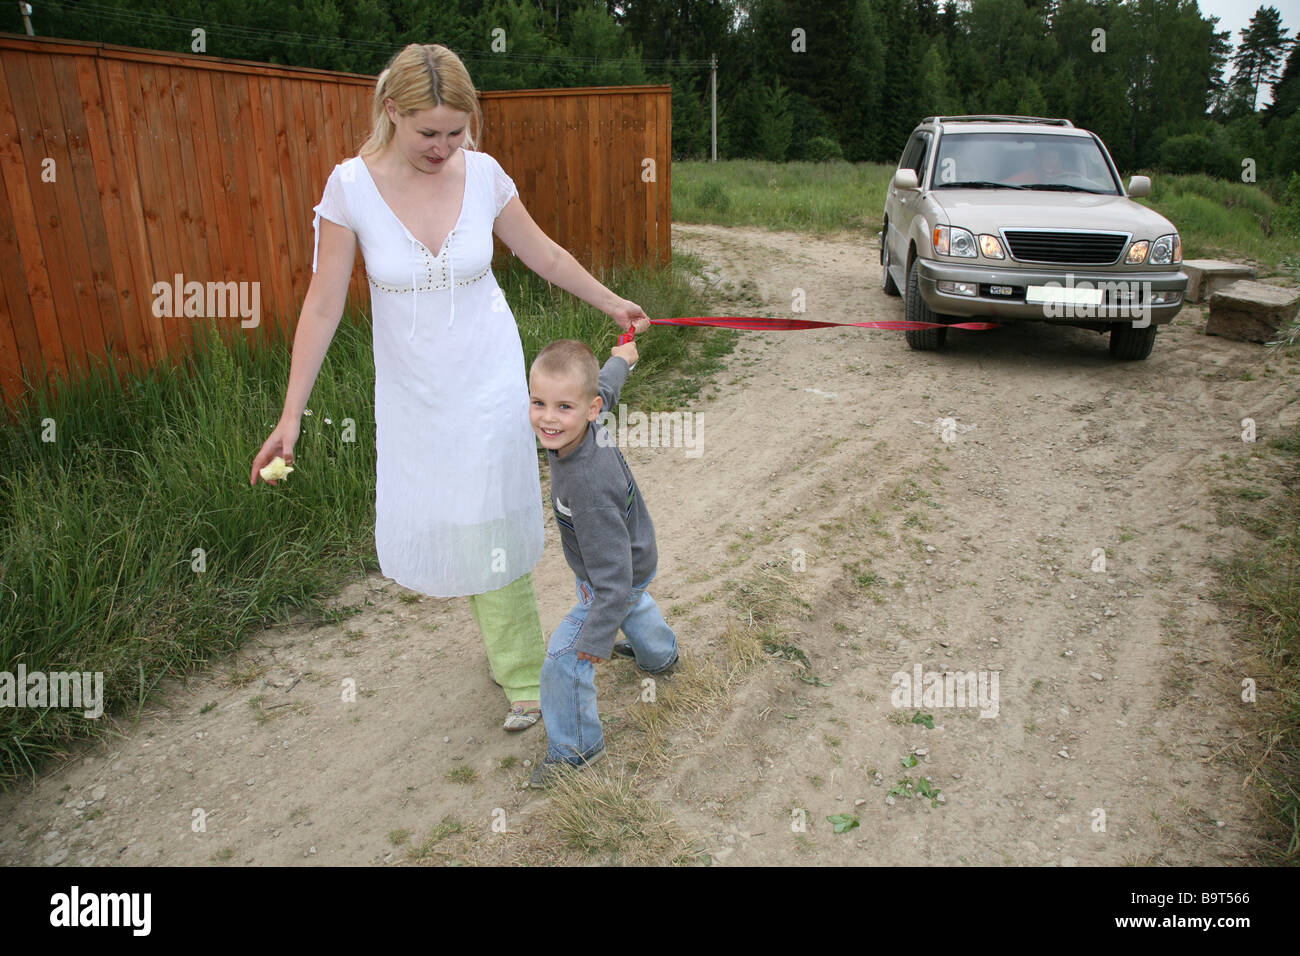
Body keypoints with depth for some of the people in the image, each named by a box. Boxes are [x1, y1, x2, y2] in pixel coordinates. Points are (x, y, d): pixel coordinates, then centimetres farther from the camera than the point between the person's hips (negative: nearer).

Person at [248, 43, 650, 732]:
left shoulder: (483, 174, -10)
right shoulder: (351, 185, -13)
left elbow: (542, 253, 6)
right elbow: (323, 303, -10)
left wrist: (612, 304, 15)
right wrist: (291, 416, -10)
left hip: (487, 380, -1)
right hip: (410, 390, 1)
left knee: (491, 527, 2)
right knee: (422, 526, 9)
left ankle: (521, 675, 22)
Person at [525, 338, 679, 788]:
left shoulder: (588, 485, -45)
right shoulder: (589, 424, -22)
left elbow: (612, 569, -39)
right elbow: (607, 390, 3)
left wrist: (596, 637, -31)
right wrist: (619, 359, 25)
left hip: (621, 576, -9)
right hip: (638, 557, 9)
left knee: (566, 658, 0)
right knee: (631, 604, 38)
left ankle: (576, 747, 23)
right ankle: (659, 655, 70)